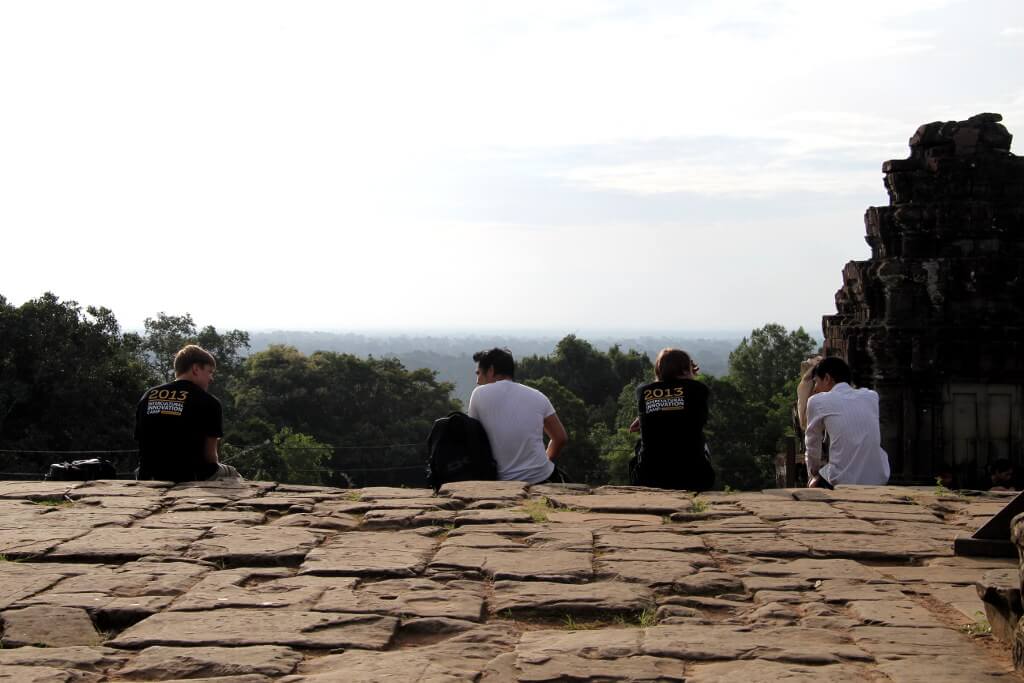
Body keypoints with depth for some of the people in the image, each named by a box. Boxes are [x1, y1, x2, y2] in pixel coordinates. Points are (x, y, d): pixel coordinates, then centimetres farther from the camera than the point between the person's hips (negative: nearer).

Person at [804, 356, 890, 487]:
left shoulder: (817, 401, 0)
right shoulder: (871, 396, 11)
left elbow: (812, 446, 12)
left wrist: (813, 474, 29)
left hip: (842, 481, -5)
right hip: (879, 479, 5)